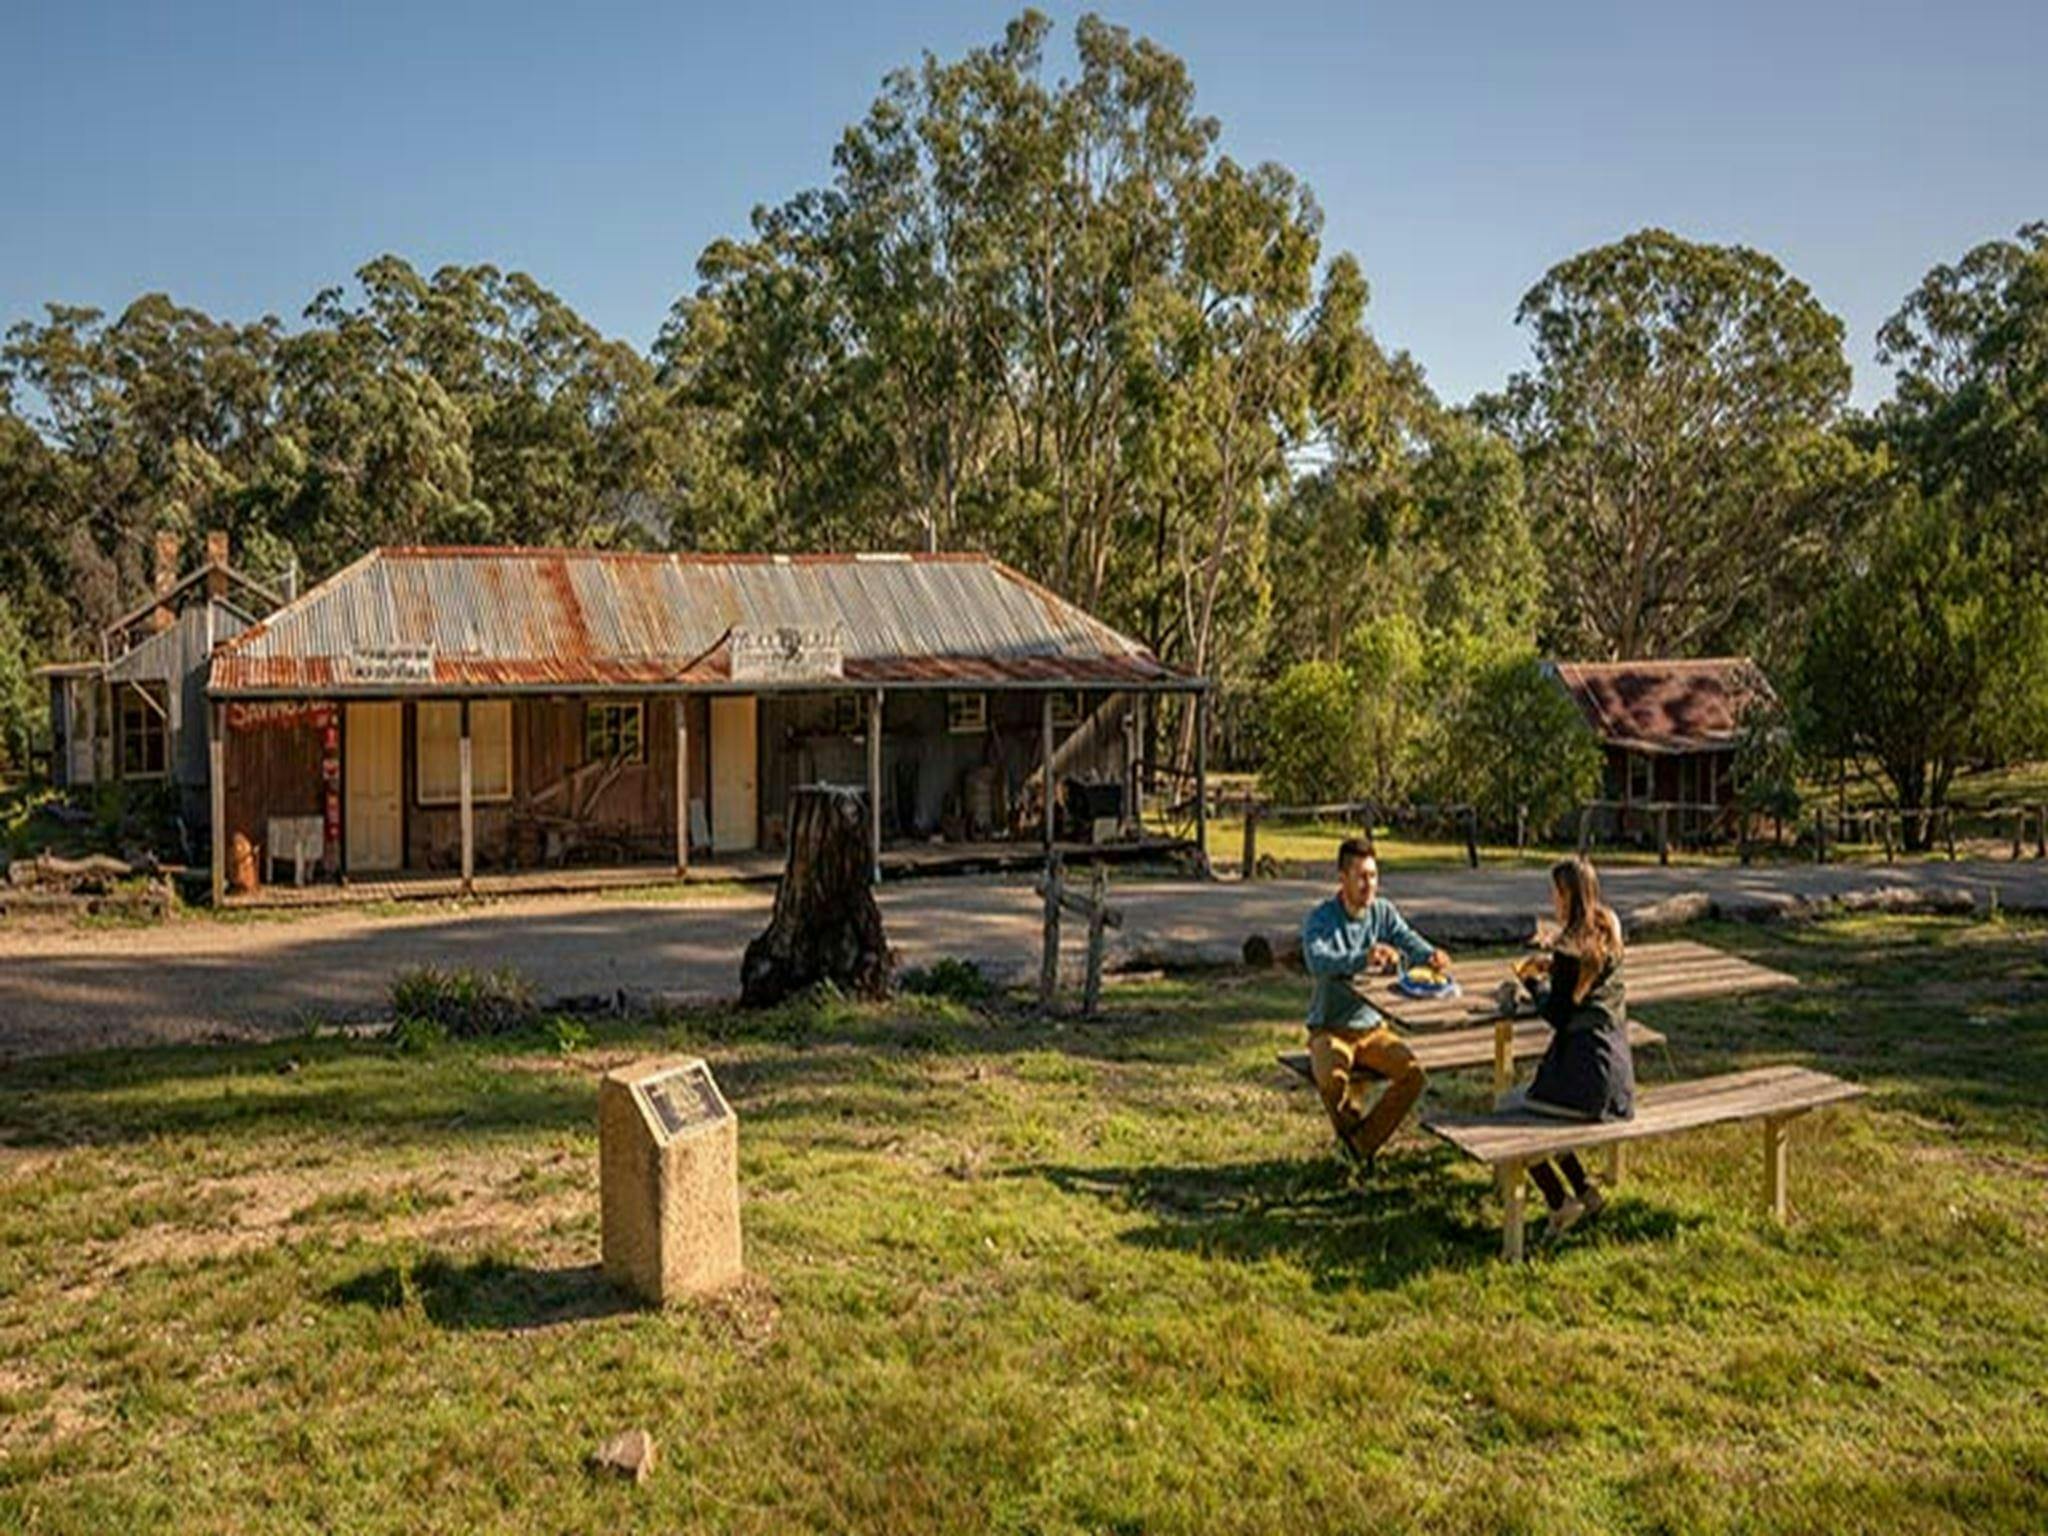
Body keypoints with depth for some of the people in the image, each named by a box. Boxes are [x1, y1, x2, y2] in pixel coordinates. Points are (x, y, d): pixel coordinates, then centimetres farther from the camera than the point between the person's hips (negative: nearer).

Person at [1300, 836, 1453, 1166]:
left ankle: (1363, 1141, 0)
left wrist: (1432, 956, -34)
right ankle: (1350, 1128, 3)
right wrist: (1363, 959, -50)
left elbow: (1411, 943, -10)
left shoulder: (1384, 912, 3)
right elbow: (1317, 962, -32)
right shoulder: (1319, 920, -13)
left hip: (1374, 1027, 4)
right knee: (1332, 1079, -33)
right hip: (1330, 1030, -4)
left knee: (1413, 1073, -22)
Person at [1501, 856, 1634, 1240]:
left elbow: (1557, 1016, -16)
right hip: (1616, 1070, 9)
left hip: (1584, 1073, -9)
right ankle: (1585, 1191, 25)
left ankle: (1560, 1202, 7)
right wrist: (1553, 966, 9)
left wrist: (1534, 981, -2)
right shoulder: (1608, 934, 6)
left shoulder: (1571, 948, -20)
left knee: (1507, 1107, 9)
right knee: (1532, 1097, 29)